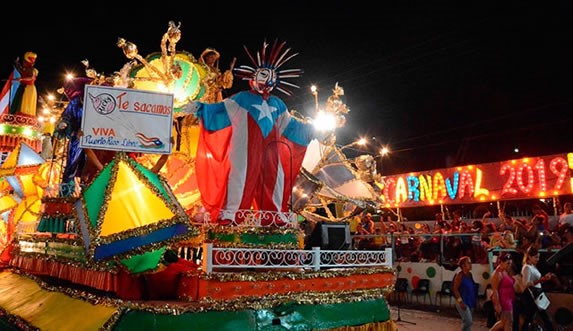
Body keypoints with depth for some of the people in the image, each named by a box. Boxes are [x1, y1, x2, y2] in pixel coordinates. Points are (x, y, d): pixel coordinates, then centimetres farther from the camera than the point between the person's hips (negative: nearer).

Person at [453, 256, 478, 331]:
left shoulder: (470, 274, 8)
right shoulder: (459, 275, -14)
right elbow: (455, 289, -15)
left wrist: (475, 300, 14)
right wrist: (460, 301, -20)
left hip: (470, 302, 8)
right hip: (463, 302, -8)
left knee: (469, 322, 12)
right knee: (468, 321, -15)